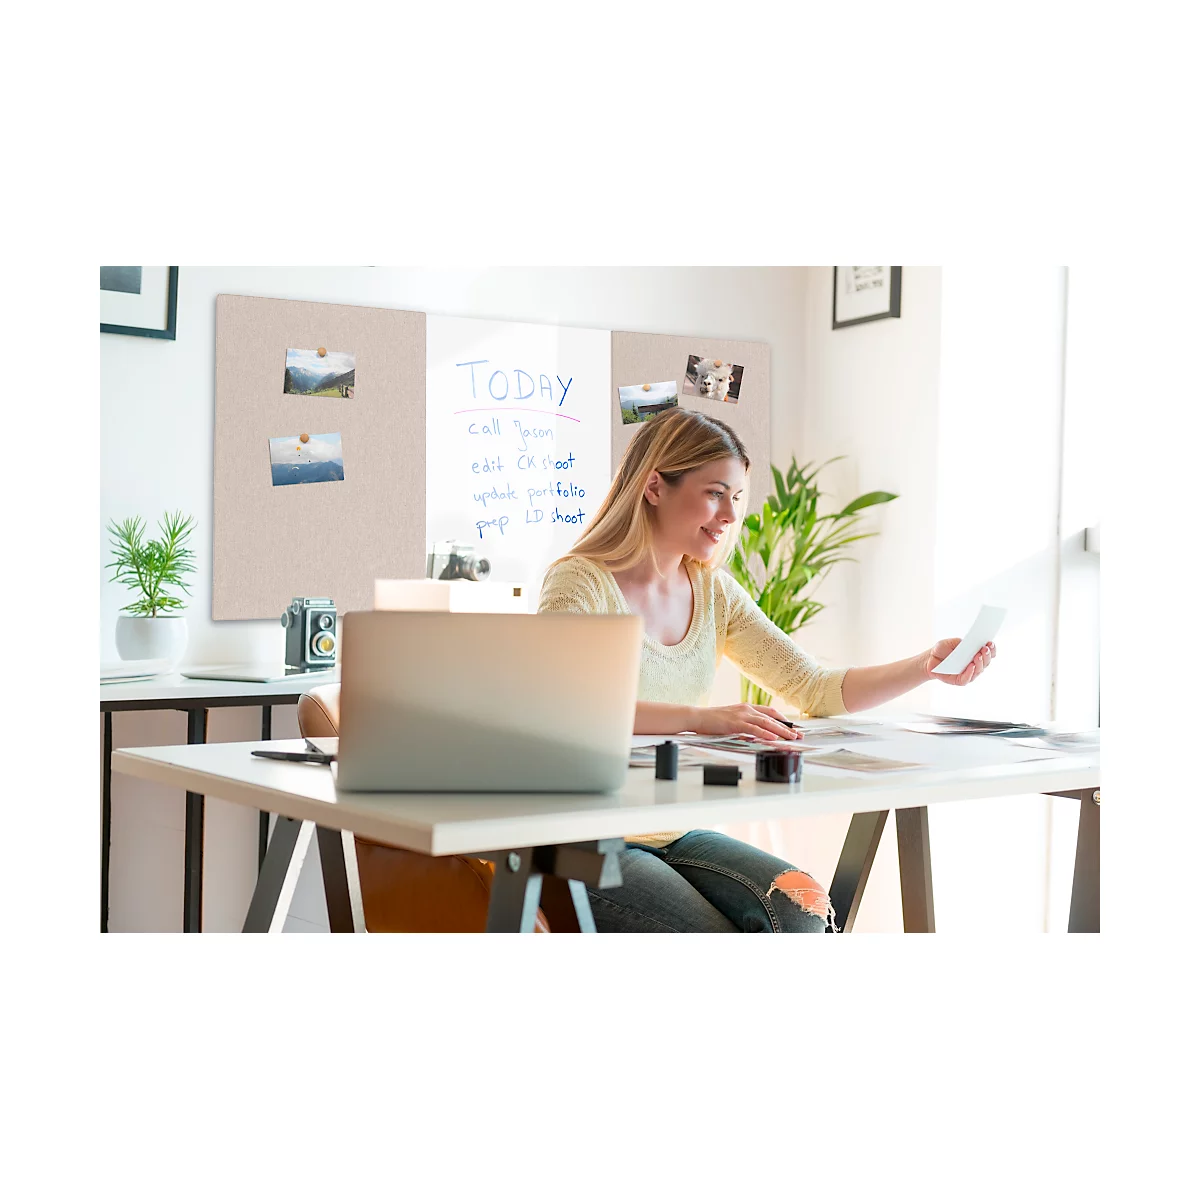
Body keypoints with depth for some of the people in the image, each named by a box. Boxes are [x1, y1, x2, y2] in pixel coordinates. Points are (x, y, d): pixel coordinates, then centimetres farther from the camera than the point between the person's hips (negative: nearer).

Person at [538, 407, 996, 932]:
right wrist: (702, 719, -39)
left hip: (679, 835, 6)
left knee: (799, 908, -20)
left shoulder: (714, 592, 10)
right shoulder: (582, 582, -11)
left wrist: (927, 666, -7)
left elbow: (813, 688, 7)